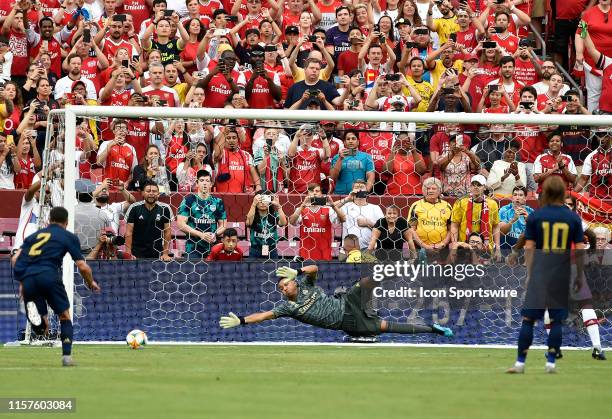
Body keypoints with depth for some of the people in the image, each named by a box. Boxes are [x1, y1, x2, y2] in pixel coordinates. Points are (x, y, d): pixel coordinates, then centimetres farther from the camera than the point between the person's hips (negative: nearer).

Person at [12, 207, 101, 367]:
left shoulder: (35, 235, 27)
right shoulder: (69, 237, 16)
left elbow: (16, 259, 18)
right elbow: (82, 266, 11)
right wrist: (91, 283, 29)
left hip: (27, 279, 3)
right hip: (48, 275, -3)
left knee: (41, 327, 12)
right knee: (65, 316, 17)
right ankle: (67, 356, 5)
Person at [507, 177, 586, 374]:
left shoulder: (535, 216, -2)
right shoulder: (573, 218, 0)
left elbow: (529, 248, -2)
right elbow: (579, 249, 0)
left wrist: (529, 273, 7)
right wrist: (580, 276, 10)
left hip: (538, 274, -1)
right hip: (562, 275, 1)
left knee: (528, 318, 2)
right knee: (556, 320, 8)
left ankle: (520, 363, -1)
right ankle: (551, 363, 6)